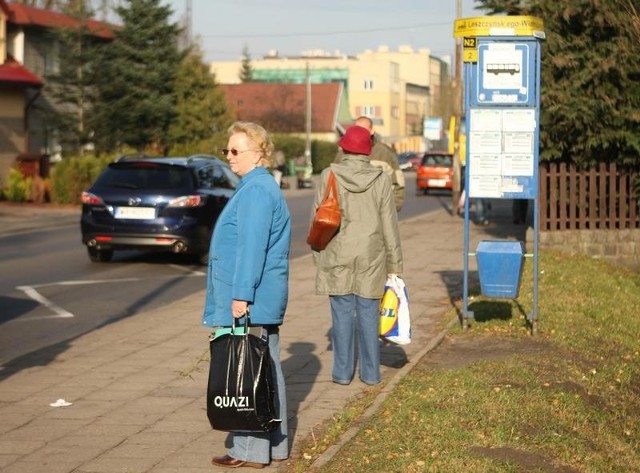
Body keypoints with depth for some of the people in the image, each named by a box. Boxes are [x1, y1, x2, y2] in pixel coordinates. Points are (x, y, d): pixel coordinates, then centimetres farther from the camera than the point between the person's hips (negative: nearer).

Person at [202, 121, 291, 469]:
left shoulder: (256, 190, -16)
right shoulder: (262, 187, 18)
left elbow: (252, 248, -22)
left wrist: (241, 295, -23)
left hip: (251, 301, -11)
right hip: (263, 301, 11)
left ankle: (251, 450, -2)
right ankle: (274, 444, 21)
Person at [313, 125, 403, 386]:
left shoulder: (329, 176, -5)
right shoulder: (380, 179, -3)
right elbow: (389, 225, 0)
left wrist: (318, 256, 9)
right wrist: (394, 264, 7)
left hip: (337, 256, -1)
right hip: (371, 257, 1)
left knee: (342, 313, 6)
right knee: (368, 314, 7)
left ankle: (343, 371, 9)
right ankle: (370, 372, 12)